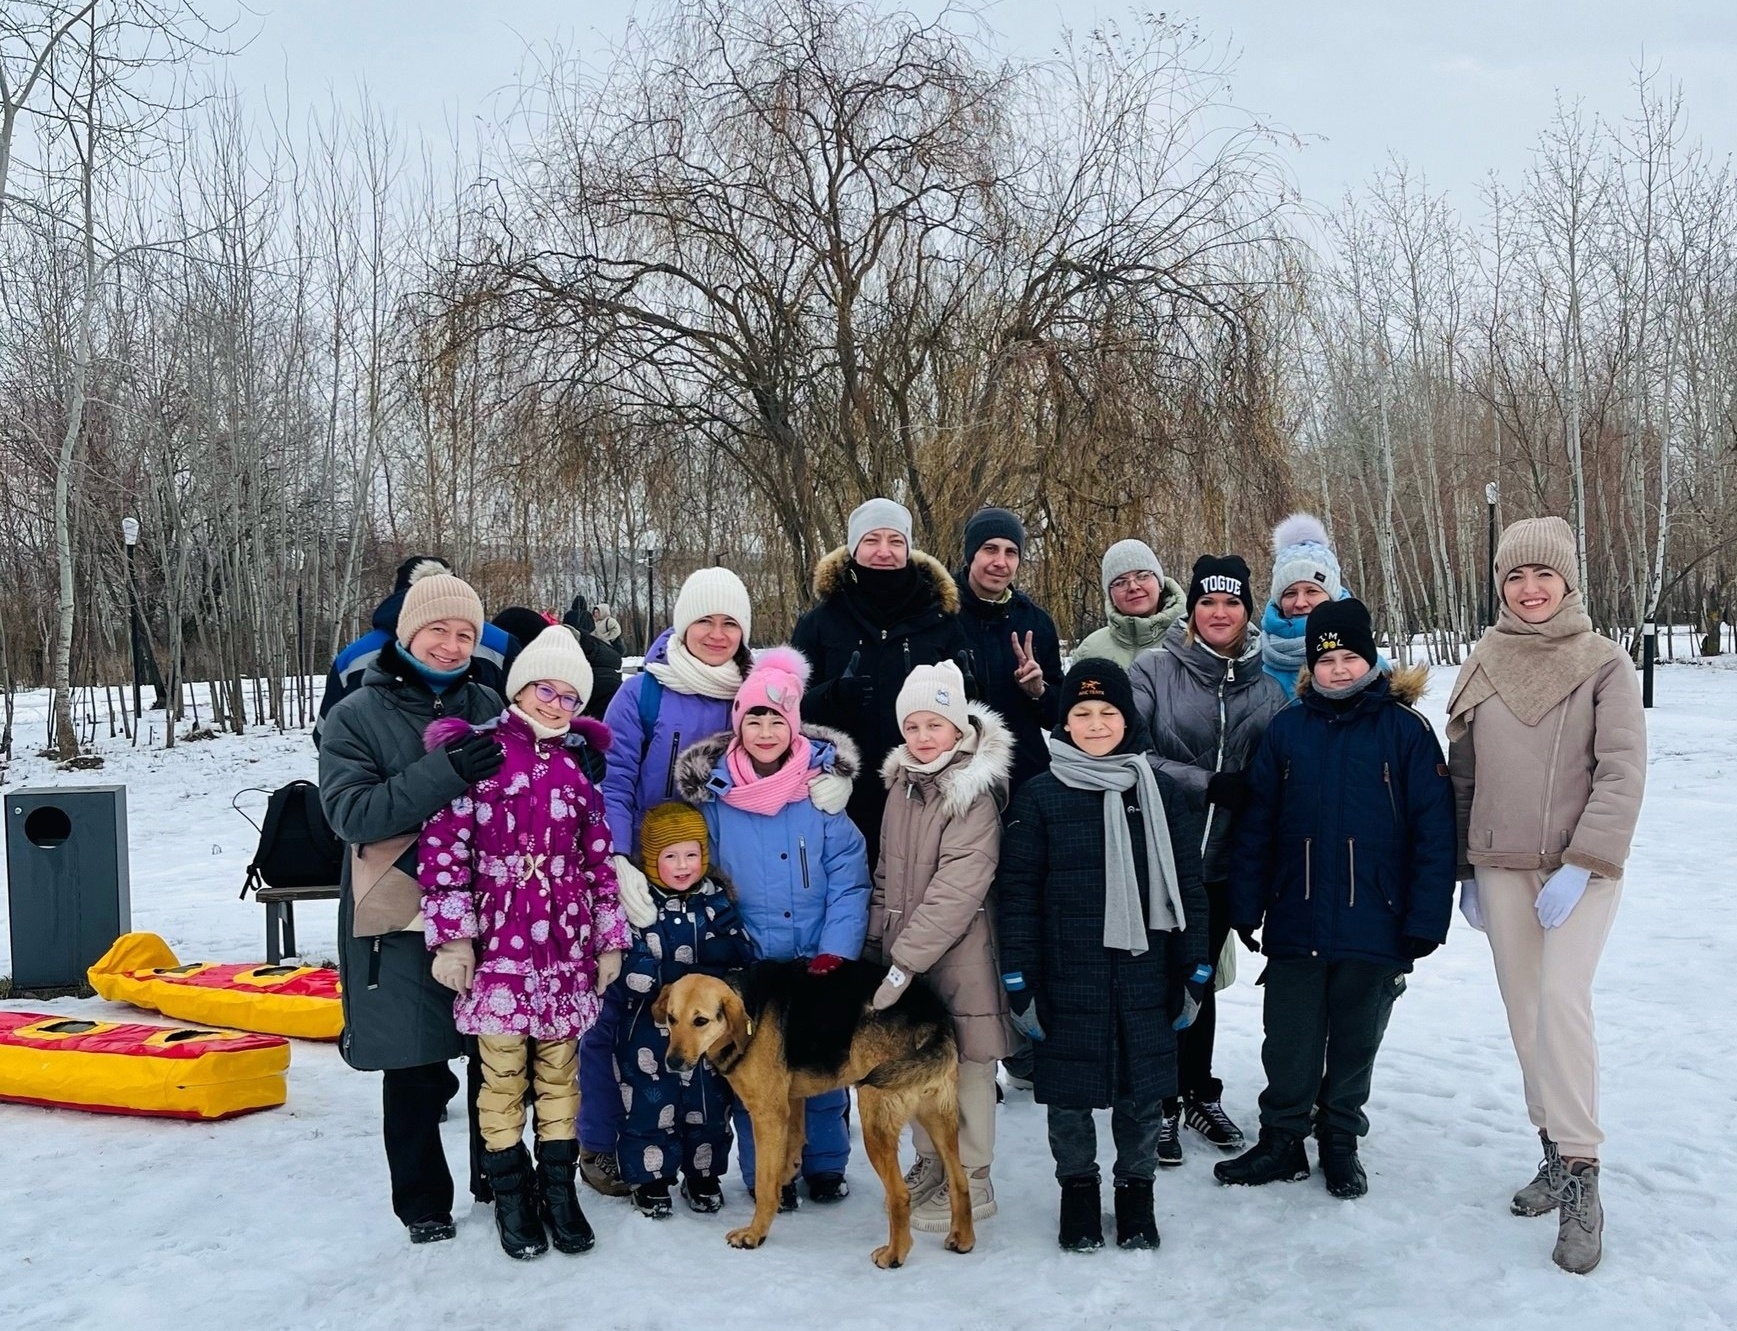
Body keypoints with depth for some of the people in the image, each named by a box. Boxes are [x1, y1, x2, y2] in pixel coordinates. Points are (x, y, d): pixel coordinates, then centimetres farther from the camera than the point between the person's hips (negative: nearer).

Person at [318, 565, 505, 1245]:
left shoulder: (486, 706, 7)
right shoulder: (357, 716, -3)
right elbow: (350, 812, -16)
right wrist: (445, 773, -26)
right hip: (401, 921, -3)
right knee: (416, 1071, 4)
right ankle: (424, 1204, 22)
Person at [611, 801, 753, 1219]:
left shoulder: (715, 899, 1)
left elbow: (739, 955, -6)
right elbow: (628, 969, -18)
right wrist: (687, 977, -24)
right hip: (650, 1028, -3)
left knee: (708, 1103, 12)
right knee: (649, 1106, 5)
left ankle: (703, 1177, 27)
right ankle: (649, 1180, 20)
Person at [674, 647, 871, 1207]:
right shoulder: (711, 790, -4)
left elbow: (849, 879, -7)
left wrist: (834, 953, -14)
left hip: (818, 962, 0)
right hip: (747, 965, 0)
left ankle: (825, 1164, 30)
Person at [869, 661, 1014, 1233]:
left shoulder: (975, 793, -15)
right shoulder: (901, 784, 8)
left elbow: (957, 890, -21)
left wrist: (904, 963, -23)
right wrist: (875, 944, 11)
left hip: (959, 955, -7)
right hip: (904, 955, 7)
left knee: (964, 1064, 2)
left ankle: (971, 1182, 15)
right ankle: (931, 1162, 31)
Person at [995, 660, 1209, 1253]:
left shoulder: (1161, 793, 4)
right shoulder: (1039, 796, -2)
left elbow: (1188, 886, 7)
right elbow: (1017, 891, -2)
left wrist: (1194, 971, 3)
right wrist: (1020, 979, -5)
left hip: (1145, 976, 1)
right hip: (1068, 979, -1)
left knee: (1143, 1091, 10)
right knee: (1070, 1092, 8)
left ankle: (1136, 1189, 29)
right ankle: (1078, 1190, 28)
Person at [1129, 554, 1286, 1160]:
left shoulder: (1267, 689, 2)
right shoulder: (1154, 671, -8)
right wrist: (1207, 784, -18)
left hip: (1223, 862, 3)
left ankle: (1200, 1093, 32)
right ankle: (1160, 1103, 18)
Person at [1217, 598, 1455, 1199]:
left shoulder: (1405, 729, -6)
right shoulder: (1287, 728, 0)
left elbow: (1433, 832, -7)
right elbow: (1256, 826, 2)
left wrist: (1425, 920, -11)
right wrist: (1246, 909, 0)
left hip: (1373, 927, -1)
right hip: (1295, 925, 1)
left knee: (1355, 1043, 14)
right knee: (1289, 1042, 10)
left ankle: (1341, 1142, 32)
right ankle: (1281, 1141, 27)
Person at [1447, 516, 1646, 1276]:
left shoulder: (1605, 665, -3)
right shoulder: (1483, 666, 7)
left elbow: (1623, 773, -9)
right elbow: (1461, 775, 11)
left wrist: (1582, 865, -16)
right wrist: (1465, 868, 10)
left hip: (1582, 869, -4)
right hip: (1502, 866, 4)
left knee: (1562, 998, -19)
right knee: (1524, 1013, 6)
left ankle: (1581, 1178, -13)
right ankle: (1557, 1154, 19)